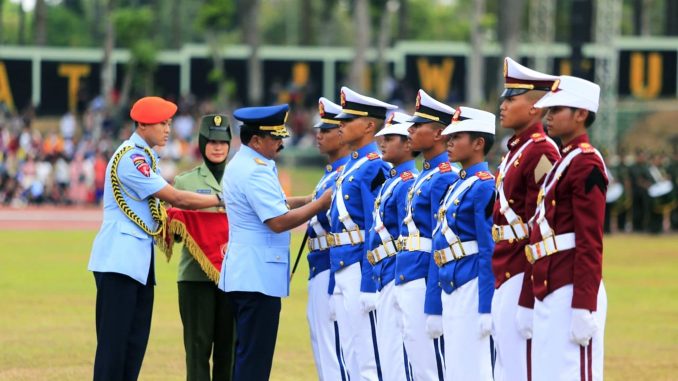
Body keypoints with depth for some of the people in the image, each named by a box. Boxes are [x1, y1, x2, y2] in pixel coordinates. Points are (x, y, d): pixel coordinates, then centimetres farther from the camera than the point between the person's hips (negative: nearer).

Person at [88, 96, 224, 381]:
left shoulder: (144, 156, 18)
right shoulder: (131, 158, -14)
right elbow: (174, 198, -15)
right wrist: (219, 200, -10)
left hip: (139, 258, 10)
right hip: (119, 258, -10)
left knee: (136, 339, 10)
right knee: (114, 340, -10)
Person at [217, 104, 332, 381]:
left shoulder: (241, 164, 15)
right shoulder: (255, 171, -17)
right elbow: (278, 221, -22)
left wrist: (309, 201, 11)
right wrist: (320, 205, -13)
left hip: (243, 274, 11)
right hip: (259, 276, -11)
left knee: (247, 353, 15)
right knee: (255, 358, -9)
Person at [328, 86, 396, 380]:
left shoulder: (373, 168, -12)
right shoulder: (350, 166, 17)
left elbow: (376, 232, -17)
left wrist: (369, 286, -19)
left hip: (362, 268, -10)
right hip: (342, 269, 10)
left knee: (369, 356, -8)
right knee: (351, 356, 10)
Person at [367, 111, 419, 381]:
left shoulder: (408, 184, -13)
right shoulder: (390, 181, 16)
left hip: (398, 275, -10)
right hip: (384, 277, 10)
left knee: (396, 352, -9)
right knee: (387, 351, 11)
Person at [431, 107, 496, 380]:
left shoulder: (484, 187, -11)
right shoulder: (456, 186, 17)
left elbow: (490, 253, -15)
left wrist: (486, 309, -18)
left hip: (473, 288, -9)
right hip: (451, 289, 9)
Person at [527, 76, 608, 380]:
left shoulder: (586, 164, -10)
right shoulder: (563, 162, 20)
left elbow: (590, 243, -16)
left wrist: (583, 309, -21)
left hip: (571, 293, -10)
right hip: (549, 291, 10)